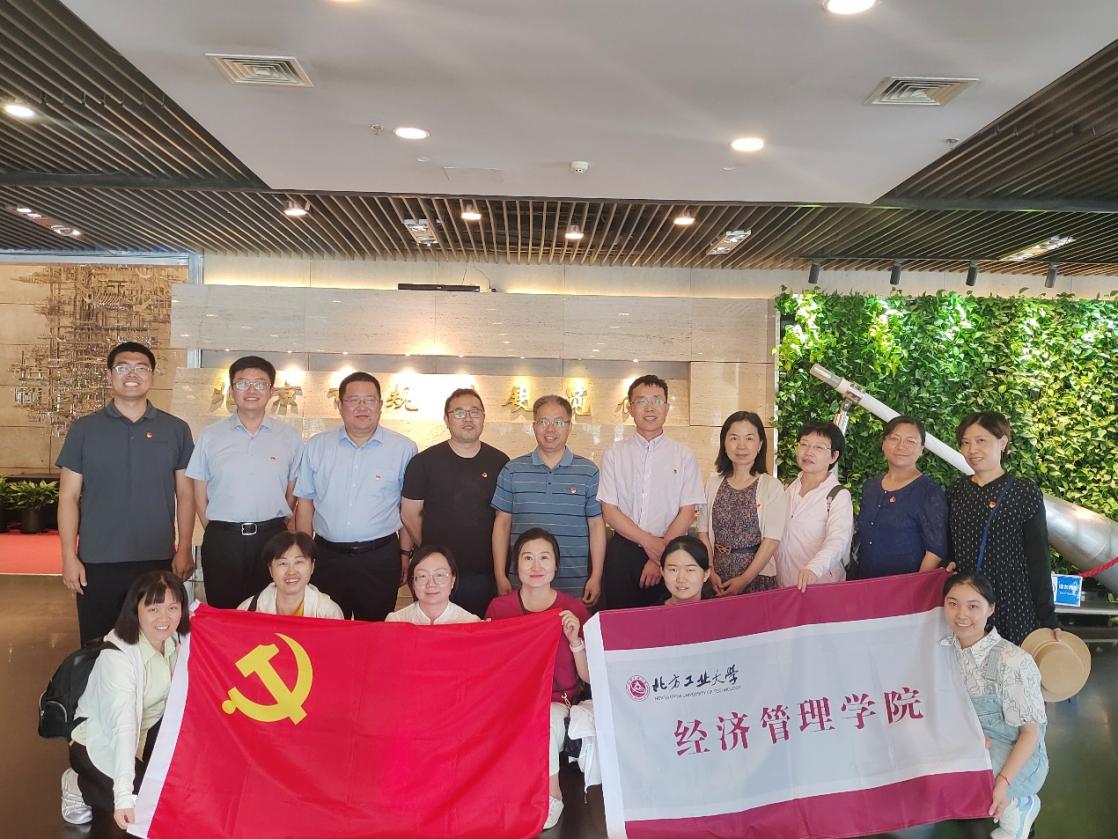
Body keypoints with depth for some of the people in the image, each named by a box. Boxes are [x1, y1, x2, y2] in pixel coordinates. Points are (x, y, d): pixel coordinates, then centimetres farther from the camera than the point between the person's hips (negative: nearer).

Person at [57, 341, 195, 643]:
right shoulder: (84, 429, 3)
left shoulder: (176, 430, 4)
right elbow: (69, 496, 2)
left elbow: (185, 494, 6)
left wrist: (184, 551, 0)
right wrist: (69, 557, -3)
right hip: (97, 563, 0)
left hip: (158, 561, 0)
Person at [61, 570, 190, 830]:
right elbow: (123, 725, -38)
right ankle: (78, 784, 4)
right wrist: (124, 796, -43)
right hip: (100, 741, -6)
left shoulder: (177, 638, -12)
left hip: (148, 732, 6)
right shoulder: (117, 656, -30)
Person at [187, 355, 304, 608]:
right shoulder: (210, 437, 4)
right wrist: (216, 533, 3)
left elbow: (292, 493, 7)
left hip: (271, 539, 0)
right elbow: (200, 493, 6)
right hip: (222, 540, 0)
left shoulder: (290, 438, 4)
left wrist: (276, 530, 5)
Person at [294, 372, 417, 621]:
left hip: (380, 557, -2)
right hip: (327, 557, 2)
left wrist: (405, 553, 3)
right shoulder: (317, 446, 5)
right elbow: (305, 502, 8)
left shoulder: (403, 449, -1)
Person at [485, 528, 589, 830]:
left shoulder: (573, 608, -2)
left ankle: (550, 799, -6)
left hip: (558, 702, 0)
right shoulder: (499, 608, 1)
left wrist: (575, 639, -18)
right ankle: (552, 796, -10)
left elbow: (589, 677, -2)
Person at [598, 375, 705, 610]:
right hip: (623, 552, 0)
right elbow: (609, 510, -1)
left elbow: (687, 512, -2)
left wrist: (660, 557, -9)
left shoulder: (684, 456, 3)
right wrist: (649, 542, -11)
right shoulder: (615, 454, 4)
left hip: (670, 555, 0)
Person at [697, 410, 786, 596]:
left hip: (757, 576, -2)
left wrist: (744, 579, -12)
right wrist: (710, 572, -7)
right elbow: (704, 532, 4)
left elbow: (772, 540, -9)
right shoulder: (713, 484, 3)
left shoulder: (772, 487, -6)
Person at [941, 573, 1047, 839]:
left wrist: (1002, 783, -24)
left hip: (1017, 757, -6)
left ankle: (1016, 806, 0)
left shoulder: (1012, 661, -23)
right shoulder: (946, 647, -6)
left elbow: (1030, 732, -16)